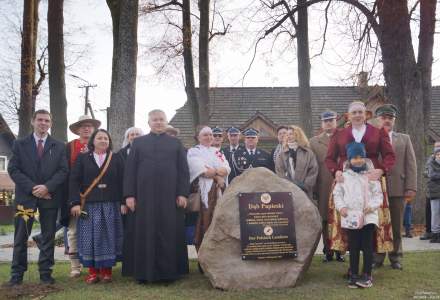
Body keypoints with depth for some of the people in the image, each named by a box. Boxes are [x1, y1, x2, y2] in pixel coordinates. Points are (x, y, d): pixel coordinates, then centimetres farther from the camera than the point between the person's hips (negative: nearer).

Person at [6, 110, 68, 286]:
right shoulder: (20, 144, 7)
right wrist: (32, 188, -12)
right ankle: (17, 274, 9)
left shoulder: (59, 146, 9)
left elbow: (63, 170, 1)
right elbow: (13, 169, -1)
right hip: (26, 196, 0)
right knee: (21, 237, 1)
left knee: (48, 236, 5)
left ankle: (45, 273, 13)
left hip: (50, 196, 1)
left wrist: (47, 187, -14)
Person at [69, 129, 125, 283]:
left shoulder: (117, 159, 8)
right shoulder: (82, 158, 7)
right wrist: (75, 203, -9)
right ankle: (92, 271, 9)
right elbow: (74, 181, 1)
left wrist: (123, 202, -4)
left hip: (111, 205, 0)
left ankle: (107, 270, 10)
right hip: (89, 205, 0)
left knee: (109, 236, 1)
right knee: (90, 237, 1)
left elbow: (122, 181, 4)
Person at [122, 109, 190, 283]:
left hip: (169, 195, 0)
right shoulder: (138, 143, 11)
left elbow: (183, 170, 5)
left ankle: (169, 271, 9)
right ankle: (144, 272, 10)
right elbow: (130, 169, 5)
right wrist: (129, 195, -4)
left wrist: (183, 193, -6)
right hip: (144, 195, 0)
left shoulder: (176, 143, 10)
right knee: (144, 233, 3)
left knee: (169, 233, 1)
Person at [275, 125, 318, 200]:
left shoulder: (308, 152, 8)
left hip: (304, 192, -1)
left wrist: (305, 185, -8)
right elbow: (279, 171, 3)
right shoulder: (282, 153, 11)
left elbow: (313, 171, 2)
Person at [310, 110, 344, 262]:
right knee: (325, 220, 4)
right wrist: (313, 187, -3)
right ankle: (328, 251, 12)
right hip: (323, 188, 1)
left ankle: (340, 251, 11)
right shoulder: (314, 141, 10)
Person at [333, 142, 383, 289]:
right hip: (350, 216, 1)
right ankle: (354, 275, 14)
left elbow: (378, 194, 2)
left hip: (368, 216, -1)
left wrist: (372, 205, -15)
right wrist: (341, 206, -7)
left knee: (367, 246, 0)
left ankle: (367, 275, 8)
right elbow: (337, 193, 8)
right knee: (353, 246, 6)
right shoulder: (344, 176, 6)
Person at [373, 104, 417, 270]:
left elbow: (411, 165, 7)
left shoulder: (404, 139, 13)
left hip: (398, 189, 2)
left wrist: (411, 188, -3)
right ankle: (377, 258, 14)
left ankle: (395, 258, 19)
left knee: (396, 226, 8)